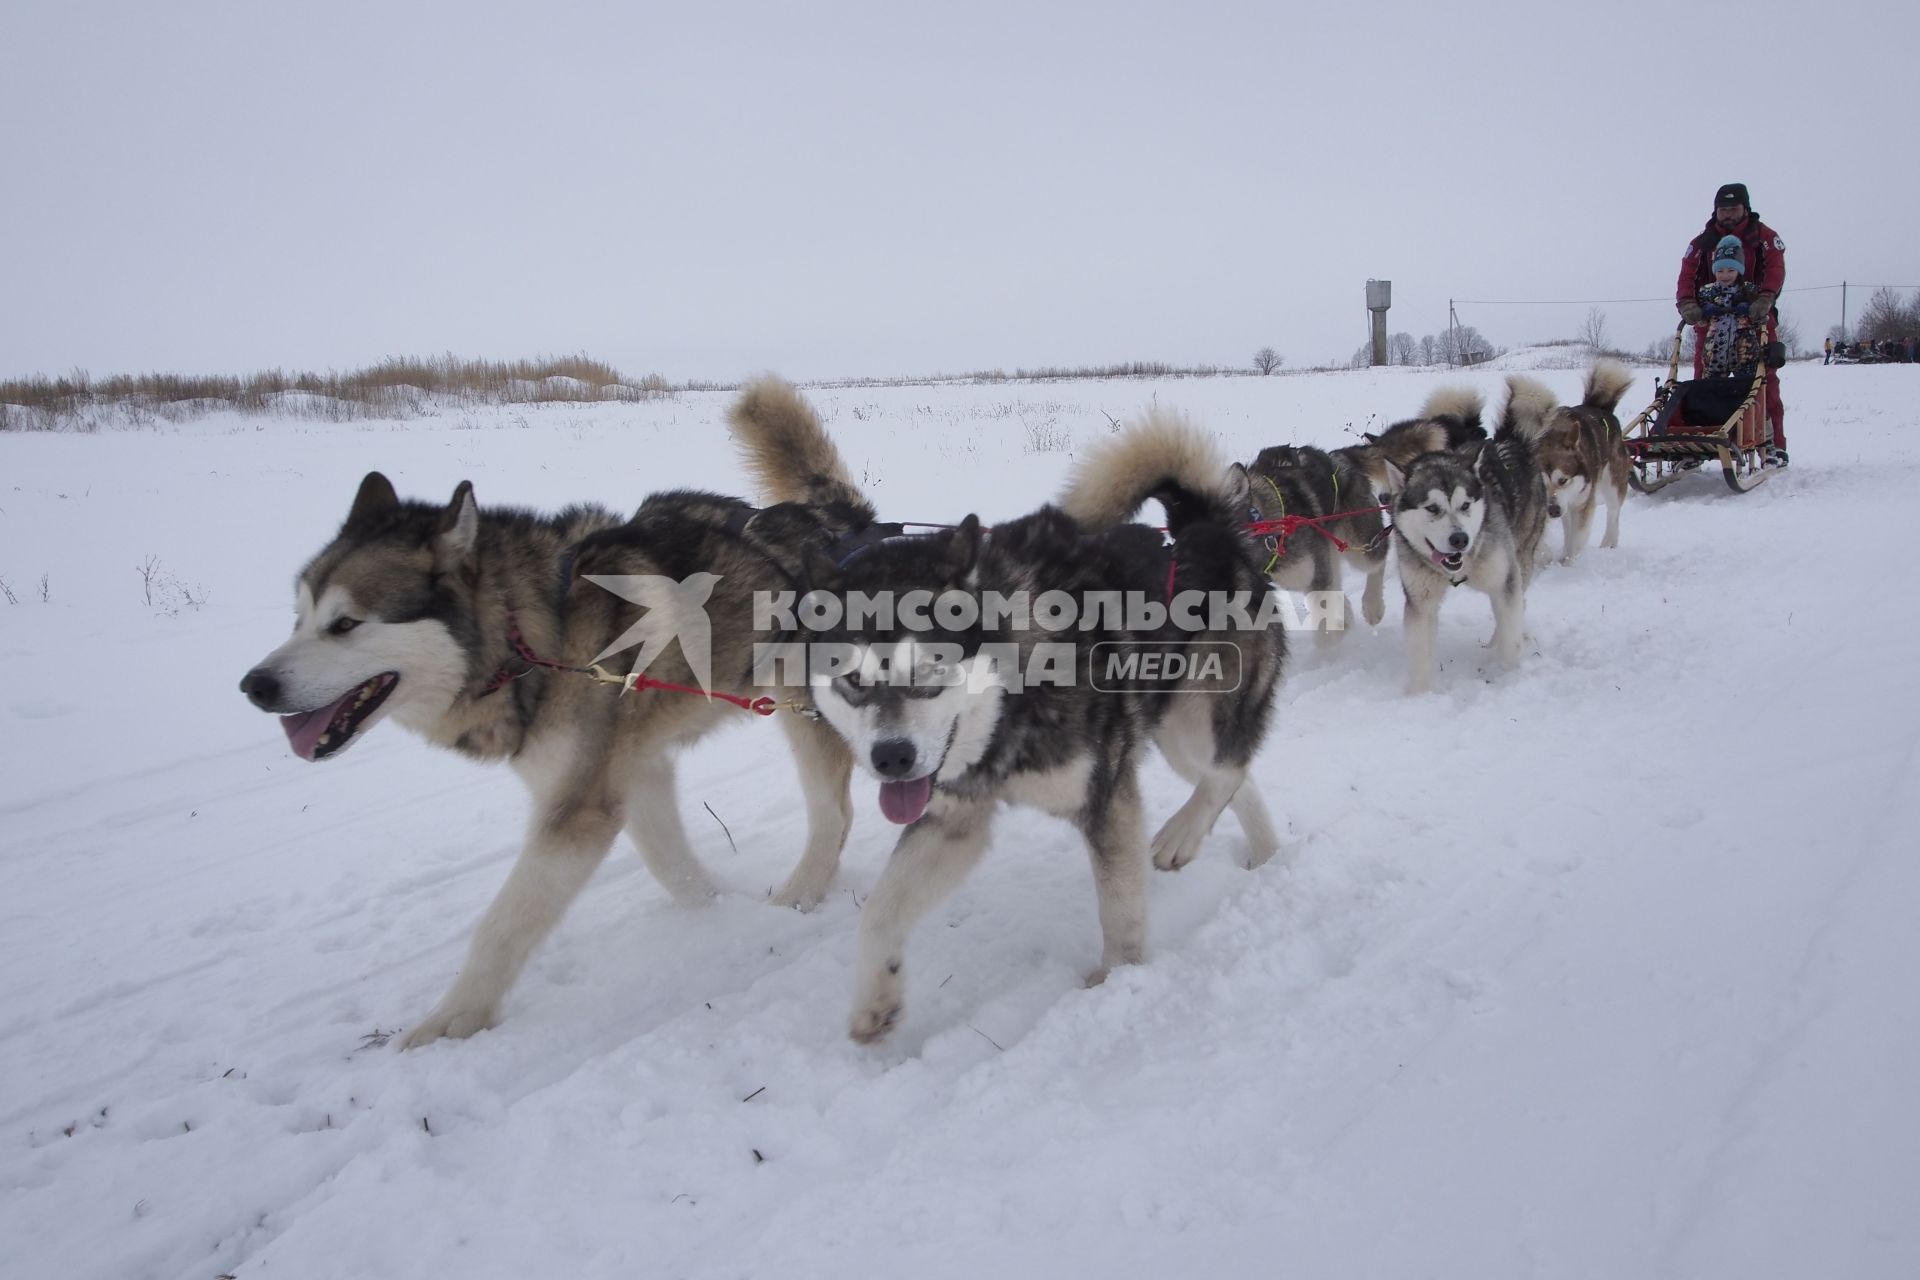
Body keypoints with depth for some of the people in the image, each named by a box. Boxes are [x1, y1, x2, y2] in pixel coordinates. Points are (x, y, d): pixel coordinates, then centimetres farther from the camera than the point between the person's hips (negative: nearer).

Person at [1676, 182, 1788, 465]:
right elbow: (1687, 276, -3)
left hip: (1755, 318, -2)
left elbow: (1776, 269, -10)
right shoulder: (1702, 242, 10)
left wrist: (1764, 299, -29)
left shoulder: (1764, 237, 5)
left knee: (1765, 380, -3)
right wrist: (1687, 304, -23)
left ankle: (1775, 444, -1)